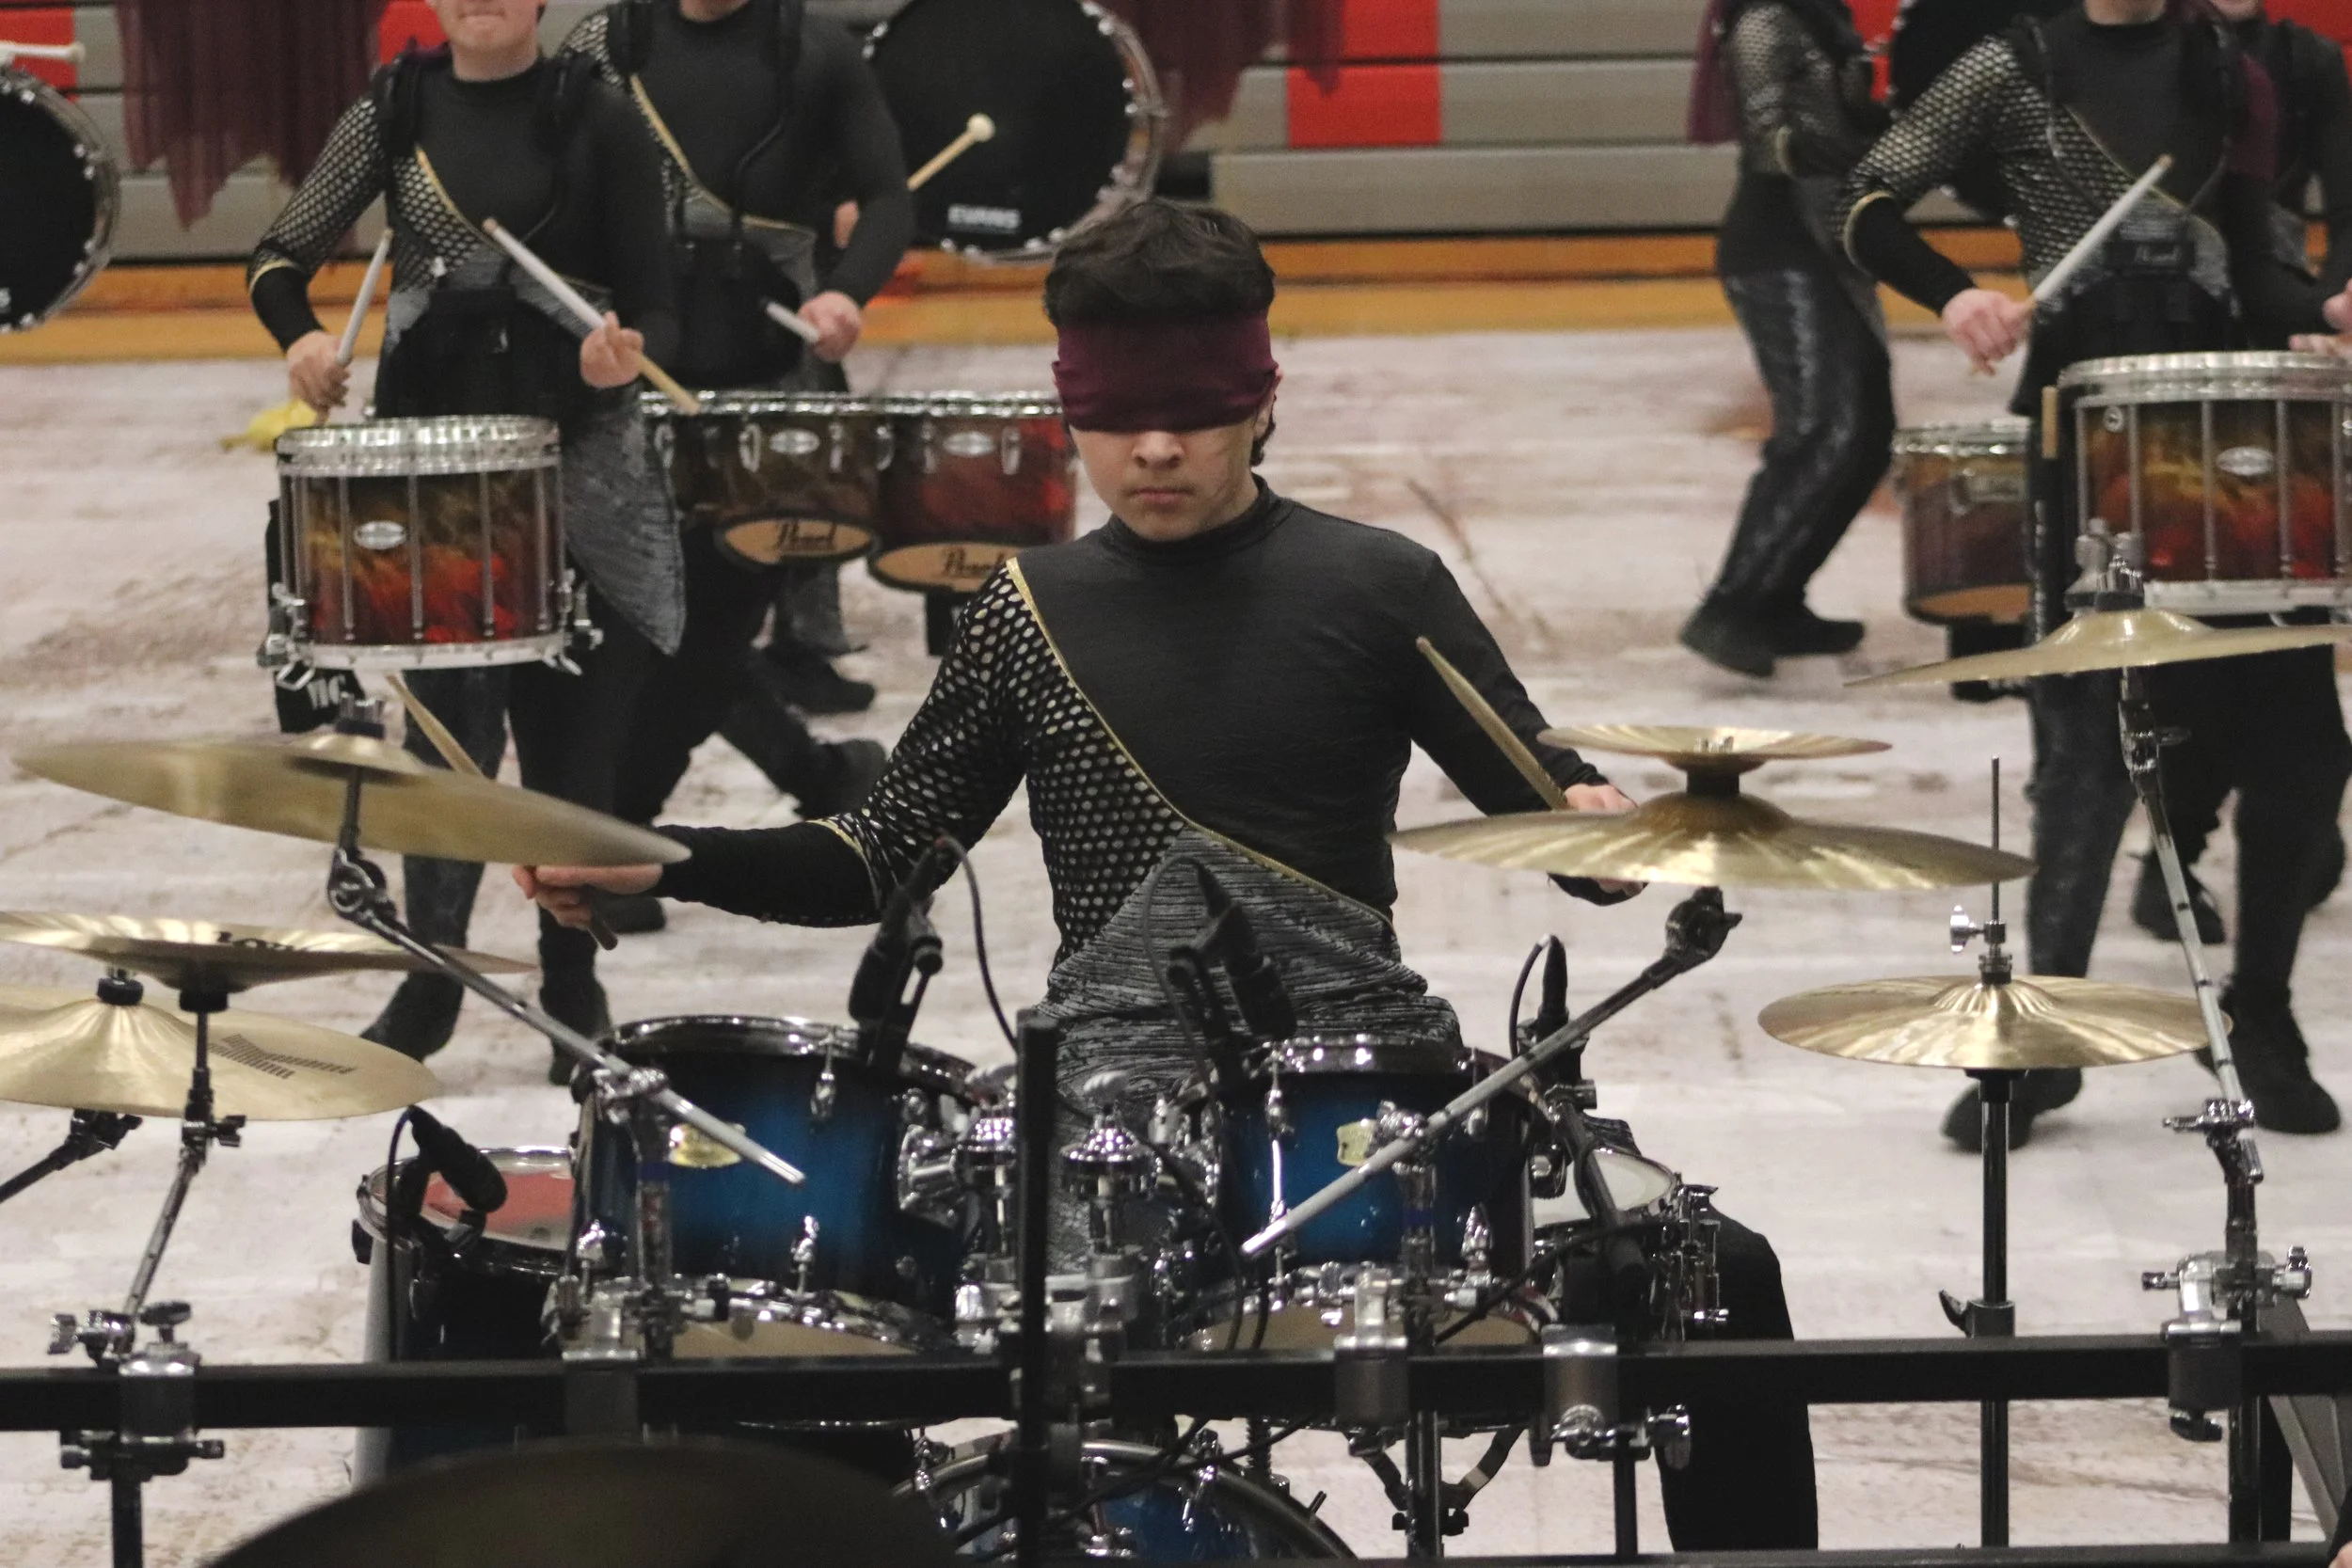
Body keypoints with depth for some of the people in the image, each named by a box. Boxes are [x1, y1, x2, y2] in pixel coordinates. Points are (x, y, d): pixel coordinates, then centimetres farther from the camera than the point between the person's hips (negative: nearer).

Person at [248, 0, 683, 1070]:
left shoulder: (596, 122, -1)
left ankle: (571, 984, 16)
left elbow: (653, 303, -1)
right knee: (451, 721, -3)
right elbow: (281, 257, 8)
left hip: (579, 465, -1)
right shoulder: (396, 109, 6)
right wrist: (300, 334, -12)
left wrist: (628, 355, -23)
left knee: (570, 731, 2)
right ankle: (428, 979, 9)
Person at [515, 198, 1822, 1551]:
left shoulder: (1376, 589, 6)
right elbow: (883, 855, 17)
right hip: (1119, 1085, 0)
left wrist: (1607, 831, -19)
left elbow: (1541, 793, 5)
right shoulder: (1033, 614, 12)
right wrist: (660, 866, 2)